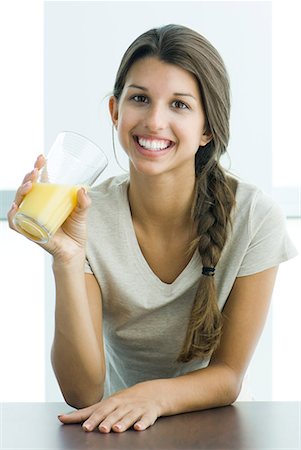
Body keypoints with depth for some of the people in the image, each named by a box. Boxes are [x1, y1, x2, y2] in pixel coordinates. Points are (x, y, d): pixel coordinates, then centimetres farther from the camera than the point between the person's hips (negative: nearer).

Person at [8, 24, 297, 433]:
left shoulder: (254, 216, -14)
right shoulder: (90, 218, -12)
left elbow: (229, 375, -8)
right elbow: (82, 393, -17)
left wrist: (154, 396, -27)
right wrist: (68, 262, -29)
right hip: (113, 430, -1)